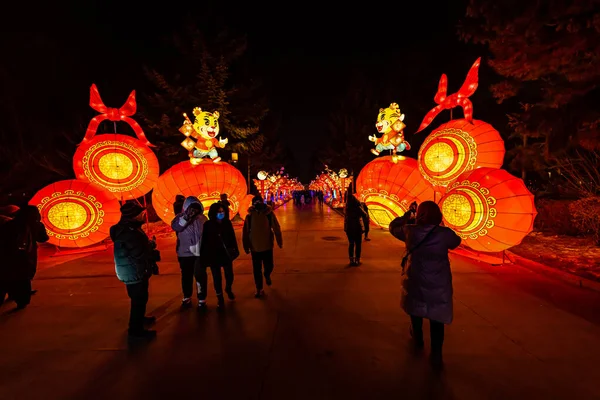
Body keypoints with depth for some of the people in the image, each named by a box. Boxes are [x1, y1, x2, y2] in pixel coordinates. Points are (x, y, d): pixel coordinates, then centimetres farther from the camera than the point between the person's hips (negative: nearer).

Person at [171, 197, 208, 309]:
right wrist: (186, 217, -37)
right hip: (185, 253, 0)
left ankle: (202, 299, 16)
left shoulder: (202, 218, 0)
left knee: (200, 276, 3)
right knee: (186, 276, 14)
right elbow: (175, 227, -23)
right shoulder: (181, 217, -3)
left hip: (200, 253, 0)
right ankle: (187, 298, 32)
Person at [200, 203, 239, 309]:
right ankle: (220, 298, 29)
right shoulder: (207, 225, -10)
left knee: (229, 275, 9)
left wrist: (235, 250, 2)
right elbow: (204, 242, -10)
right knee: (217, 278, 8)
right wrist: (204, 257, -11)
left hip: (226, 254, 2)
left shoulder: (227, 223, -4)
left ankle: (228, 289, 42)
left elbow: (233, 238, 2)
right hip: (214, 255, -2)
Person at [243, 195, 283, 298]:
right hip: (255, 247, 0)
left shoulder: (269, 213, -10)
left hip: (267, 246, 0)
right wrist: (246, 247, 1)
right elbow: (245, 232, -2)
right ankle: (259, 289, 27)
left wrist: (279, 242, -3)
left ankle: (267, 275, 49)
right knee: (257, 269, 8)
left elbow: (276, 228, -5)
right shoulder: (249, 216, -7)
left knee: (269, 266, 14)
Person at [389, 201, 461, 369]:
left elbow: (393, 227, 6)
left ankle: (418, 339, 47)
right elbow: (456, 242, 8)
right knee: (437, 319, 11)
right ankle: (436, 355, 17)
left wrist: (407, 215, 16)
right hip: (439, 286, -1)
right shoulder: (445, 233, -14)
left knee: (416, 311, 25)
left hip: (415, 283, 2)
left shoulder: (410, 231, -12)